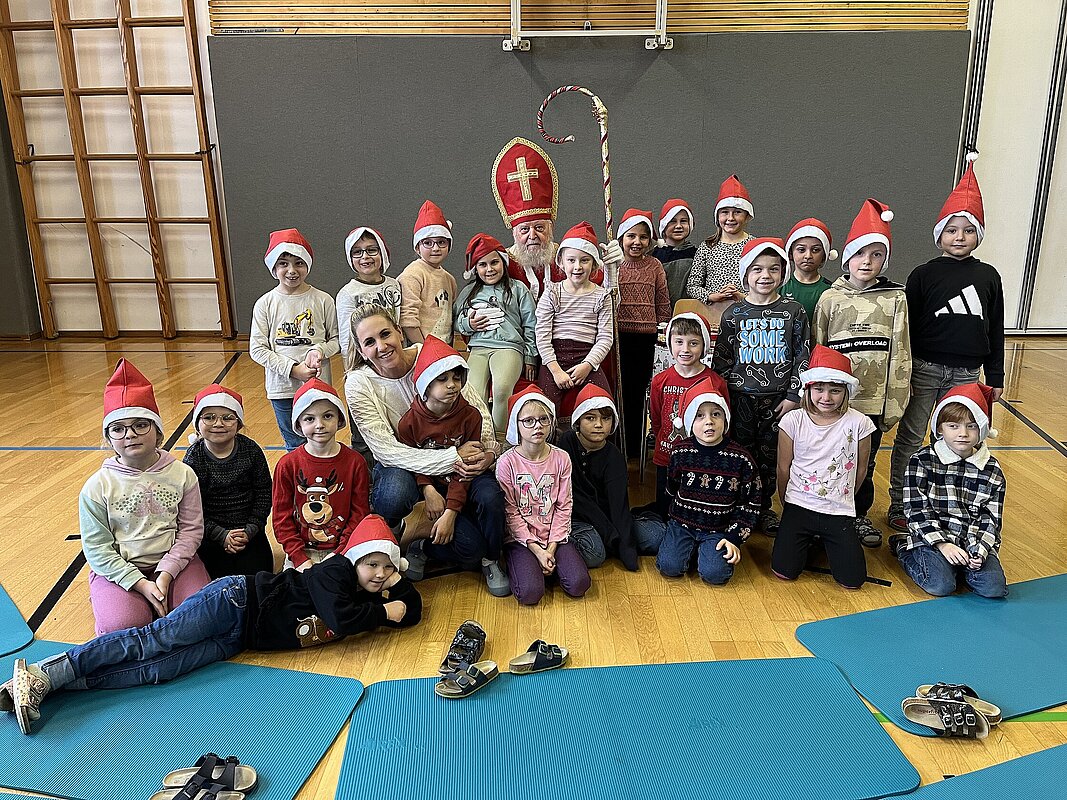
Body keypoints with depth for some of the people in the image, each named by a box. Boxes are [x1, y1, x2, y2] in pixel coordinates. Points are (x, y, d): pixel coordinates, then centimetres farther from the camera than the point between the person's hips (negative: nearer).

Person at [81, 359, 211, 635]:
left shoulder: (182, 474, -3)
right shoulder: (97, 486, -5)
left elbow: (191, 530, -2)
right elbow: (97, 549, -6)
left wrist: (166, 574, -15)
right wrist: (141, 584, -15)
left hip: (173, 561, 1)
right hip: (118, 568, 0)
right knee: (122, 625, -25)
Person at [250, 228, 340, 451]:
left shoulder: (323, 300, -2)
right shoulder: (265, 304, -2)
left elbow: (337, 340, 4)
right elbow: (257, 349, -4)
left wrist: (319, 350, -18)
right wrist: (293, 369, -14)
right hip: (282, 388, 1)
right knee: (295, 446, 13)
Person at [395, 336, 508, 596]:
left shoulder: (470, 416, -9)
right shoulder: (409, 422, -8)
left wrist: (451, 512, -21)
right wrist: (428, 490, -22)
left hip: (464, 487, 2)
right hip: (433, 489, -2)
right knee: (470, 544, -24)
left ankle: (491, 562, -11)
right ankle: (422, 547, 7)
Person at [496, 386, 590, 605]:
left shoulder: (561, 459, -2)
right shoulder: (507, 462, -9)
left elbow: (563, 507, -1)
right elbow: (511, 512, -8)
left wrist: (551, 548, -9)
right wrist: (536, 549, -13)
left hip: (555, 535, 2)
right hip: (520, 538, -2)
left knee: (578, 585, -18)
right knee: (530, 593, -23)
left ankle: (549, 565, 12)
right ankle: (522, 564, 10)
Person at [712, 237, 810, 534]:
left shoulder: (794, 312, 0)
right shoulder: (733, 314, 0)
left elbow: (803, 357, 0)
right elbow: (721, 359, 4)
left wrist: (793, 396, -4)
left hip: (778, 398, 0)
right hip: (740, 397, 0)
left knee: (771, 454, 9)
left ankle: (765, 507, 26)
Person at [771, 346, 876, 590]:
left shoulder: (859, 423, -8)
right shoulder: (793, 421, -8)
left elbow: (860, 470, 5)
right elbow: (783, 467, 3)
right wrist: (788, 505, 10)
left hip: (840, 512, 0)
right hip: (799, 506, 0)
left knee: (852, 580, -7)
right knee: (784, 571, -10)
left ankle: (826, 541, 22)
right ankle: (807, 540, 21)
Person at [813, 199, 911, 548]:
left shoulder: (895, 298, 1)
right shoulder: (830, 298, 1)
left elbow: (900, 353, 1)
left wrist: (894, 403, -1)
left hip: (874, 399, 0)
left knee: (865, 462, 12)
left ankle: (860, 515, 32)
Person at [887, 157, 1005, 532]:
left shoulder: (989, 276, 6)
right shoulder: (923, 275, -3)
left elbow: (995, 330, 10)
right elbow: (907, 327, -2)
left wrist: (995, 377, 8)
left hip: (965, 373, 3)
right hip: (924, 369, -3)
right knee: (909, 438, 4)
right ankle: (899, 507, 15)